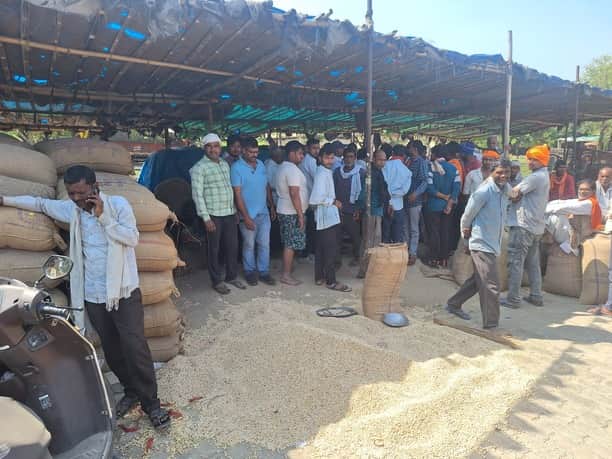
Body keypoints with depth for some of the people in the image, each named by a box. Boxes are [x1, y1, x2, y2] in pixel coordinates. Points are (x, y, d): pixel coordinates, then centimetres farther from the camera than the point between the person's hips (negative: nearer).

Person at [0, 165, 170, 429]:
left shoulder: (117, 204, -8)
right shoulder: (70, 209, 5)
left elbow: (132, 238, -17)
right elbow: (40, 203, 22)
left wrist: (103, 217, -20)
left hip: (123, 291, -4)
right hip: (93, 295, 5)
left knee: (135, 347, -5)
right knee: (111, 349, 13)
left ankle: (151, 402, 8)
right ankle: (131, 392, 32)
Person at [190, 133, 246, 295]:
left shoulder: (225, 164, 12)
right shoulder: (199, 167, -8)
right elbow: (197, 194, -12)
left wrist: (235, 209, 14)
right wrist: (206, 217, -17)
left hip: (230, 213, 6)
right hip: (213, 215, -6)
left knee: (232, 246, 13)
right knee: (214, 249, 5)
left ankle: (232, 276, 29)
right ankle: (217, 281, 18)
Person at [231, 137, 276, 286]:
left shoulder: (261, 164, 5)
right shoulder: (237, 167, -12)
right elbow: (237, 194, -15)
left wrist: (272, 206, 14)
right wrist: (246, 217, -17)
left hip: (264, 212, 5)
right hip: (248, 215, -5)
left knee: (264, 244, 9)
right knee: (249, 245, 9)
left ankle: (264, 272, 21)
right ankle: (250, 272, 25)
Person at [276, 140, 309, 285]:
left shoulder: (283, 167, 13)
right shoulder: (293, 170, -18)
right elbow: (294, 194, -23)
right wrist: (300, 215, -21)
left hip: (284, 211, 10)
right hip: (292, 213, -10)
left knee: (288, 243, 16)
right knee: (291, 244, -3)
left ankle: (288, 267, 26)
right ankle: (286, 275, 2)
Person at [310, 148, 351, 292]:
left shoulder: (327, 172, 13)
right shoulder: (322, 173, -16)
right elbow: (316, 199, -24)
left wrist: (333, 201, 8)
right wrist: (333, 202, -15)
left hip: (327, 215, 10)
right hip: (327, 216, -10)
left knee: (322, 248, 14)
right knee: (330, 248, -5)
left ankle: (319, 277, 23)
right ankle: (331, 281, 1)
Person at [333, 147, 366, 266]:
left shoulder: (361, 173, -1)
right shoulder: (337, 171, 7)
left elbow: (362, 192, -3)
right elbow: (333, 189, 10)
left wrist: (359, 209, -8)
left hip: (353, 211, -2)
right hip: (338, 209, 2)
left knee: (355, 235, 6)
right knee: (337, 235, 1)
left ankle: (356, 257, 24)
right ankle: (337, 258, 13)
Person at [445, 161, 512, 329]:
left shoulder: (505, 190, 6)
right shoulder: (484, 191, -18)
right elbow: (467, 215, -9)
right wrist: (466, 231, 4)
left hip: (493, 244, 9)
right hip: (482, 244, -9)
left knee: (478, 280, 19)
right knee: (491, 286, -7)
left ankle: (453, 304, 34)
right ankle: (491, 324, 5)